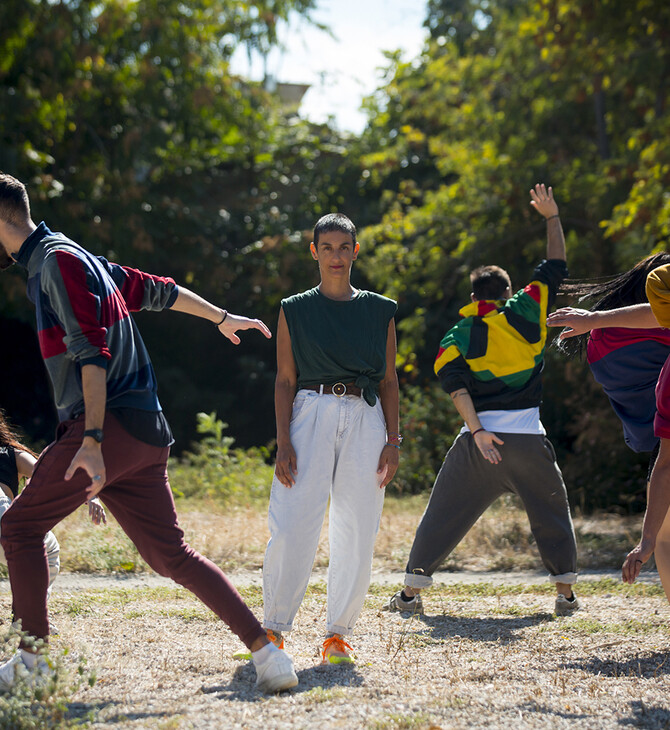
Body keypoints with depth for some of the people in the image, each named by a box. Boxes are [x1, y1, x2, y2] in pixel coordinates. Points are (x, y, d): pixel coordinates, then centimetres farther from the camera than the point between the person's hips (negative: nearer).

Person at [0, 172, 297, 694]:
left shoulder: (58, 260, -7)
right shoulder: (78, 258, 22)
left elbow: (92, 352, -18)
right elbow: (157, 290, 34)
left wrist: (92, 441, -26)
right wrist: (222, 318, 48)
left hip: (111, 424, -9)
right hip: (146, 434, 9)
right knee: (170, 554, 4)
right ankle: (264, 648, -3)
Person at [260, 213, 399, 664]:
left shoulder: (380, 311, 13)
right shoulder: (295, 310, 10)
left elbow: (389, 381, 12)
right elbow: (285, 380, 7)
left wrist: (393, 440, 3)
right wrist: (283, 441, -3)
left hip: (366, 420, 2)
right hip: (311, 413, -1)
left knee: (357, 533, -2)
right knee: (292, 527, -11)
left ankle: (338, 633, 7)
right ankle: (273, 631, 0)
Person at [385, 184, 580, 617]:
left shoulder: (457, 337, 7)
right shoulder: (526, 312, 6)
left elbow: (456, 385, -8)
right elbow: (556, 267, 17)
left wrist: (477, 430, -14)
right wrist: (552, 217, 27)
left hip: (480, 439, 0)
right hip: (529, 436, 0)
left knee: (445, 514, 8)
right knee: (551, 512, 16)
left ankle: (412, 591, 7)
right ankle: (566, 592, 13)